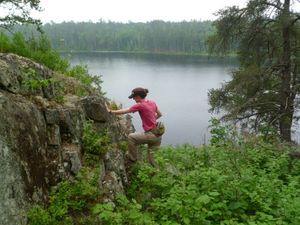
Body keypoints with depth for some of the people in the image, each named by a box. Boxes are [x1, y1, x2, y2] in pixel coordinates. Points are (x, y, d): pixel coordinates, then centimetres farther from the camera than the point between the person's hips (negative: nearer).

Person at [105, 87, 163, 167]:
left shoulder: (140, 105, -15)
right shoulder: (152, 102, 7)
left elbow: (124, 111, -7)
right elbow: (159, 114, 18)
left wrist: (110, 111, 3)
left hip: (151, 134, -8)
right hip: (158, 134, 8)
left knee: (131, 137, 9)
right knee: (151, 155, 19)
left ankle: (133, 158, 23)